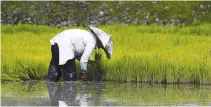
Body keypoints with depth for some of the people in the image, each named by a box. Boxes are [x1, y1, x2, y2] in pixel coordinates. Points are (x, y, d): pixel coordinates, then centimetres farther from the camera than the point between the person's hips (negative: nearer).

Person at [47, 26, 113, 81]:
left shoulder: (89, 36, 17)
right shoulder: (92, 42, -10)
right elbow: (83, 60, -13)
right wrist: (83, 73, 2)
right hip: (63, 46, -10)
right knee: (70, 76, -4)